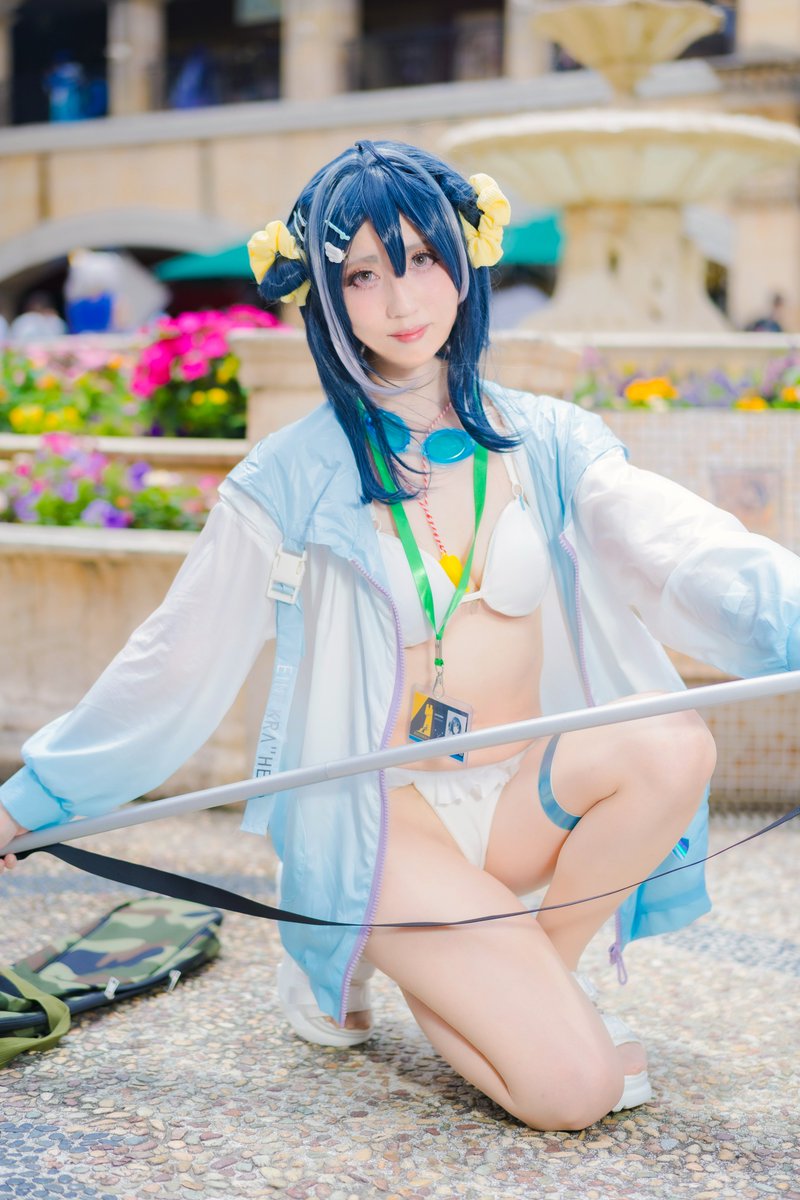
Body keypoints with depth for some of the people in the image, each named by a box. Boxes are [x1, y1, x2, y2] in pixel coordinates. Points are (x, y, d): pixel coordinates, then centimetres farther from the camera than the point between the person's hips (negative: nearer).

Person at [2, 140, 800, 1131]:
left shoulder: (549, 443, 1)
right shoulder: (291, 479, -6)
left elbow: (682, 551, -16)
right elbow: (173, 664, 1)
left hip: (522, 799, 4)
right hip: (380, 815, -3)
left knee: (673, 746, -28)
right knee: (572, 1087, -18)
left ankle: (537, 975, -2)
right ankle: (356, 951, 10)